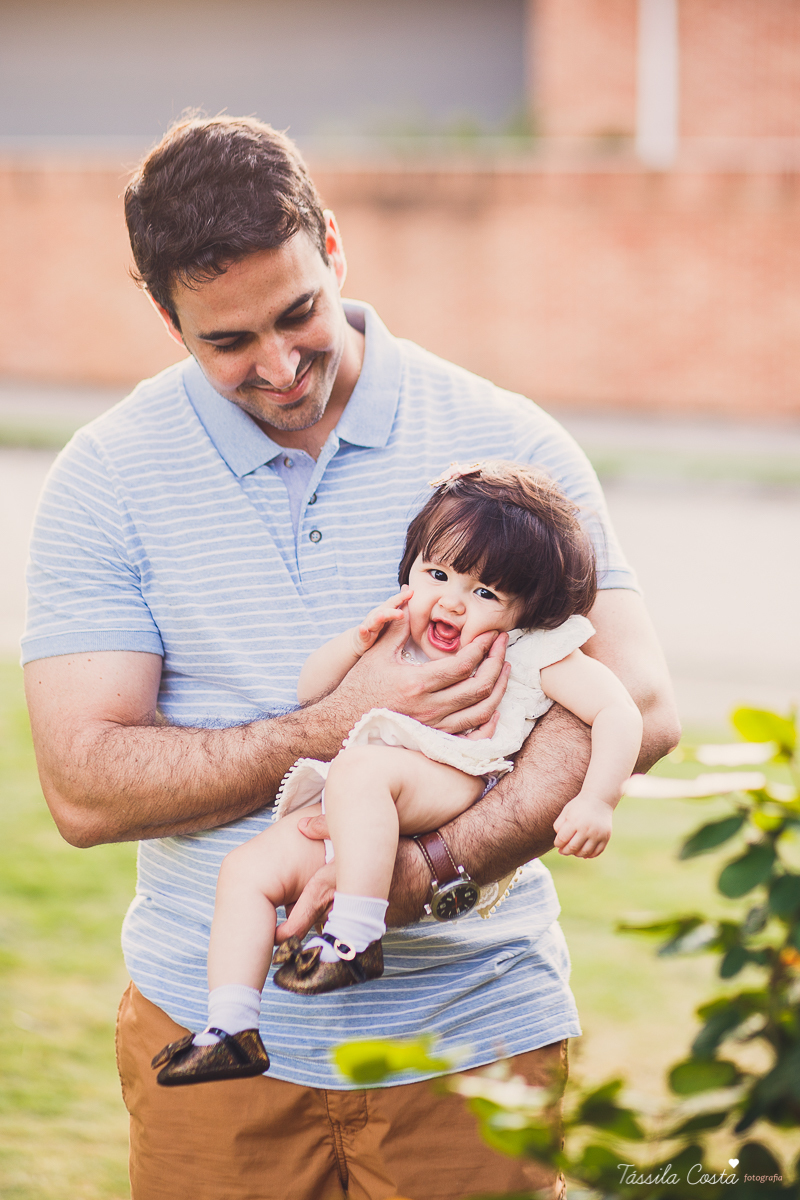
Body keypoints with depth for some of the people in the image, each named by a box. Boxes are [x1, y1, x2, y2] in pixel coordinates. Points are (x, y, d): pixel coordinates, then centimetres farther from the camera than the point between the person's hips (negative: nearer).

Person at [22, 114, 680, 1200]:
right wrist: (337, 729, -19)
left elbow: (637, 705, -10)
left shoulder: (505, 440, -3)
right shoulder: (107, 479, -2)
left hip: (477, 1021, 0)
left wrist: (435, 866, -24)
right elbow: (85, 788, -9)